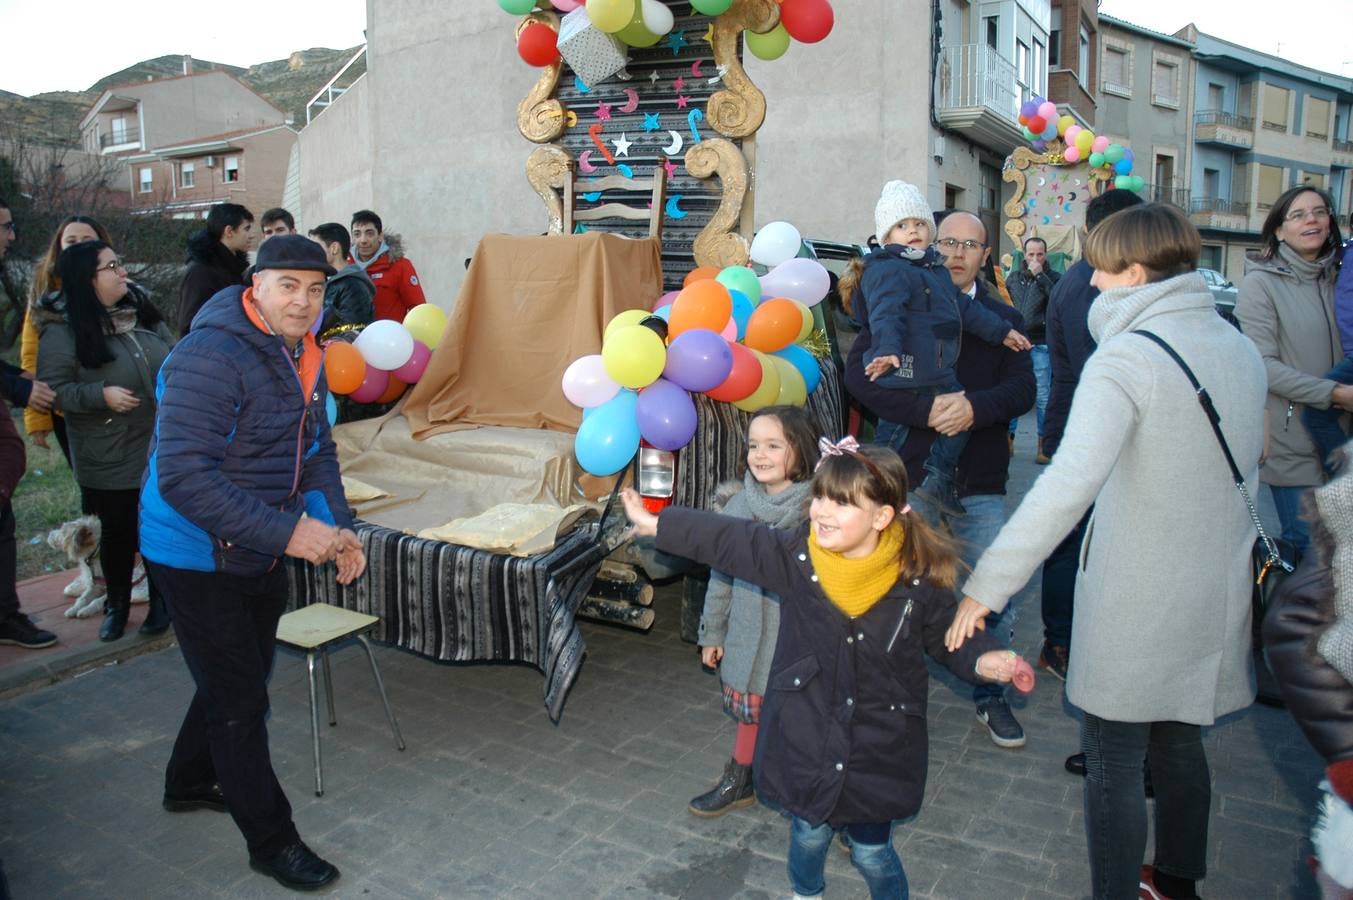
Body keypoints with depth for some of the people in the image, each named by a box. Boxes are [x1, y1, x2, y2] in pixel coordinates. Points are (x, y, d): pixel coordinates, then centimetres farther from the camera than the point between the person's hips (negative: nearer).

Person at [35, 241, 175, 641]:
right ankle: (117, 603, 31)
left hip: (163, 446, 4)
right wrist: (101, 395, -26)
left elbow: (175, 358, 15)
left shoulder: (140, 309, 4)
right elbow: (53, 390, -14)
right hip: (109, 459, -3)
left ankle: (160, 598, 29)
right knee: (118, 532, 9)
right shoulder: (62, 330, -12)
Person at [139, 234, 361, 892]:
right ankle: (271, 840, 20)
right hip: (197, 554, -8)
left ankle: (191, 782, 49)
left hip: (261, 552, 9)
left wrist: (336, 527, -4)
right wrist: (287, 532, -31)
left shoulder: (302, 355, 3)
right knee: (239, 699, 3)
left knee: (239, 679, 24)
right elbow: (182, 475, -30)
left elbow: (316, 450, 11)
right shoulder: (210, 356, -25)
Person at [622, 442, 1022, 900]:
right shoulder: (795, 554, -14)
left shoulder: (919, 579, -16)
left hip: (880, 746, -2)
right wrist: (655, 523, -8)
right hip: (806, 736, 2)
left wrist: (984, 660, -18)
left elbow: (946, 636, 0)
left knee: (872, 850, 12)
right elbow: (726, 539, -9)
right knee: (808, 833, 22)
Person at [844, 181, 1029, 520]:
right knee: (893, 433, -6)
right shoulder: (887, 270, -11)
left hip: (938, 375, 10)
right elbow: (886, 314, -29)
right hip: (901, 376, -10)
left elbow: (965, 308, 32)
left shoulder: (934, 270, 21)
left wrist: (1002, 331, 35)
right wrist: (889, 349, -46)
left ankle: (938, 480, 20)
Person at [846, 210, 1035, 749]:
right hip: (909, 477, -1)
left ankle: (990, 695, 28)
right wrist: (924, 410, -23)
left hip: (980, 485, 2)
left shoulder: (1002, 319, 9)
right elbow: (859, 374, -12)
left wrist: (975, 406, -25)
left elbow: (1022, 389, -4)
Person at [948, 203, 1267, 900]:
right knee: (1178, 742, 25)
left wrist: (986, 585, -31)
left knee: (1113, 761, 8)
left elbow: (1071, 481, -32)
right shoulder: (1240, 348, 5)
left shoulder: (1127, 356, -20)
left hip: (1135, 601, -8)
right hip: (1216, 595, 8)